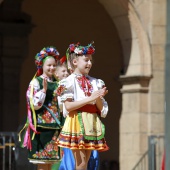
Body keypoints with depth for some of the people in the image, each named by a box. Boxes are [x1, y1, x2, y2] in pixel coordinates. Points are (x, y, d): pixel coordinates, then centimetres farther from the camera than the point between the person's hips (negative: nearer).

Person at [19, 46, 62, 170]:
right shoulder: (36, 82, -5)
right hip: (41, 126, -6)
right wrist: (44, 89, -18)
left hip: (55, 126, 6)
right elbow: (34, 104, -12)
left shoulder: (56, 83, 13)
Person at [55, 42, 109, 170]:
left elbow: (102, 108, 11)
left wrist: (98, 98, -9)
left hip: (91, 124, 5)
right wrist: (90, 98, -16)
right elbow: (68, 106, -14)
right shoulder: (69, 81, -3)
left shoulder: (95, 82, 13)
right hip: (77, 122, -5)